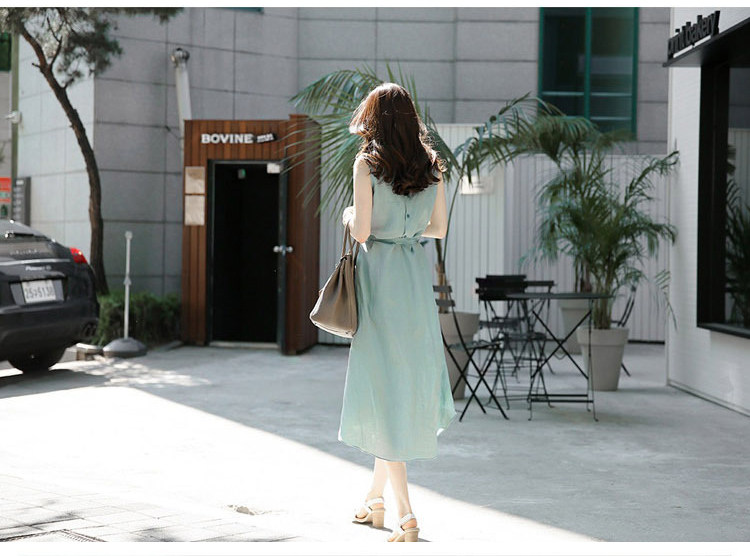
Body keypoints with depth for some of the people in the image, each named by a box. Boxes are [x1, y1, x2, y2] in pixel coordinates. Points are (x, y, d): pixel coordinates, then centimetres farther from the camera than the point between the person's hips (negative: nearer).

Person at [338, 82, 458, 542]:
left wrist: (349, 217, 7)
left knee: (384, 387, -1)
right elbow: (439, 229, 9)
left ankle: (406, 513, -6)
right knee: (409, 381, 14)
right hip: (418, 275, 5)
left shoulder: (367, 163, -9)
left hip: (380, 273, -5)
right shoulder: (431, 165, 6)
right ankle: (377, 496, 25)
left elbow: (362, 230, -13)